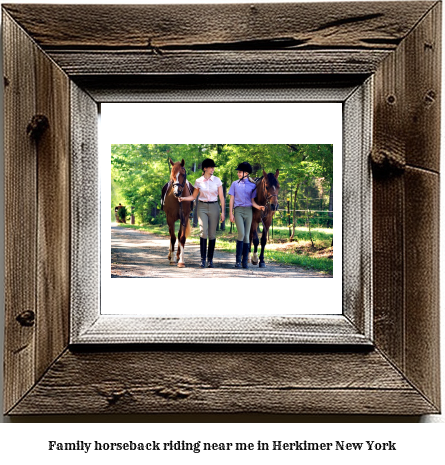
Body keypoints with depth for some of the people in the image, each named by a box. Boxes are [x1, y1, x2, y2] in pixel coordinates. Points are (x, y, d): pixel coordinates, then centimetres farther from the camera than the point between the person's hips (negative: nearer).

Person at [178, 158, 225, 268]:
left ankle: (210, 259, 14)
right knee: (203, 232, -14)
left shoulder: (217, 180, 2)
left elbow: (221, 197, 3)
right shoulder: (198, 181, 3)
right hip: (202, 207, 0)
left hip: (214, 207, 0)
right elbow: (193, 196, 13)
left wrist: (223, 212, -3)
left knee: (212, 234, 3)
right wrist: (183, 198, -4)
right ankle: (202, 259, -8)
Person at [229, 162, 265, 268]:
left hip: (248, 211, 1)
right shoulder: (235, 184, 8)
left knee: (247, 235, 2)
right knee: (241, 233, -16)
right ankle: (238, 260, -7)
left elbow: (252, 201, 8)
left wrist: (258, 207, -12)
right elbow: (231, 199, 7)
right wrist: (231, 213, -1)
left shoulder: (252, 185, 8)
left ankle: (245, 261, 8)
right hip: (238, 210, -1)